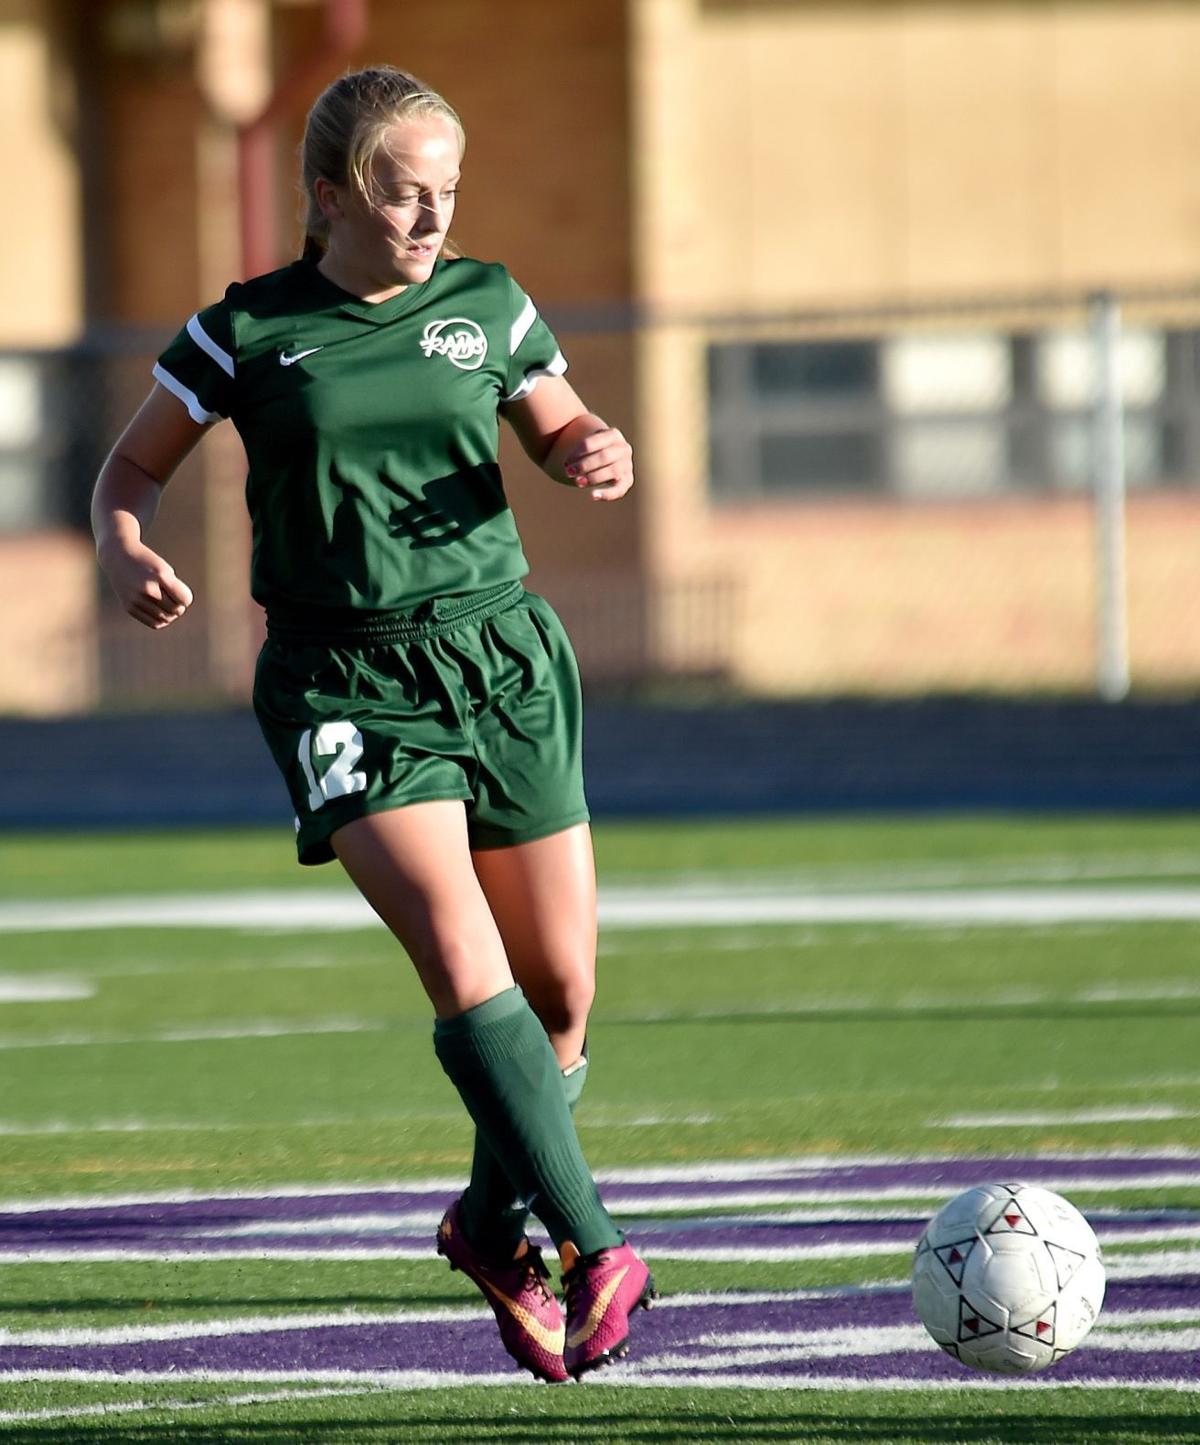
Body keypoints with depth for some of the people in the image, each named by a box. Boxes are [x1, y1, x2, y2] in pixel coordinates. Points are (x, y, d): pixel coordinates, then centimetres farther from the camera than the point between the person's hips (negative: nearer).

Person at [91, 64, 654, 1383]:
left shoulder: (485, 306, 7)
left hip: (501, 657, 4)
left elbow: (556, 427, 22)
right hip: (345, 681, -4)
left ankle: (494, 1228, 29)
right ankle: (595, 1249, -23)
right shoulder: (247, 334, -1)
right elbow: (133, 466, 9)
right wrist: (125, 550, -12)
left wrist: (600, 453, -1)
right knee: (466, 970, -21)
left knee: (563, 987, 4)